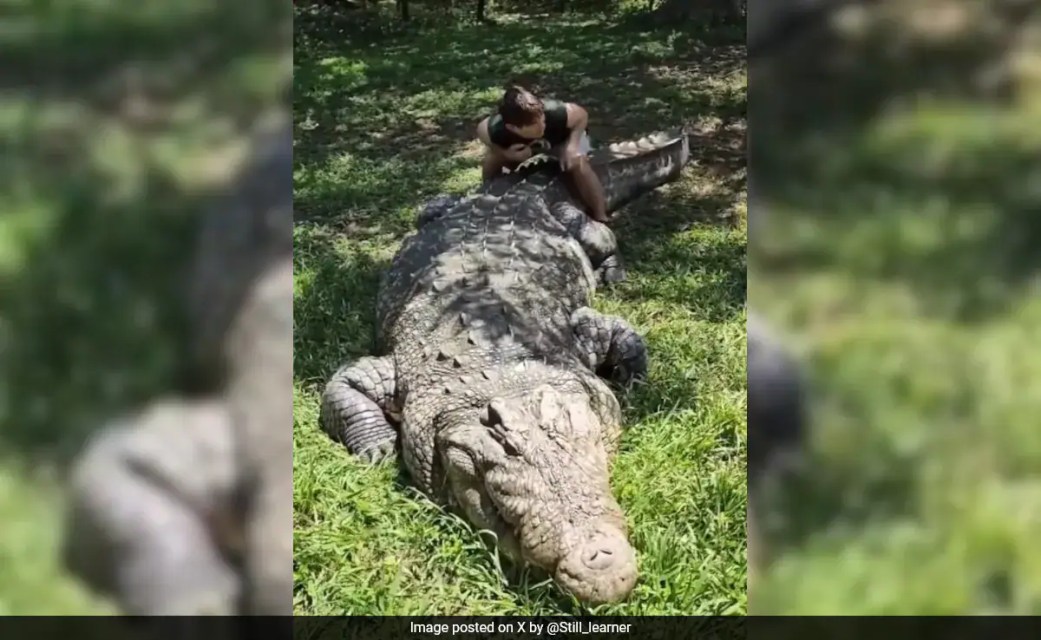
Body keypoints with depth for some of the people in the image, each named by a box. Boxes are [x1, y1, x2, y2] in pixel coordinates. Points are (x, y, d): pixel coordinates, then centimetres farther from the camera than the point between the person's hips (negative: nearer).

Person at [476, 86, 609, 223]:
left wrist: (572, 145, -36)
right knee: (491, 161, -14)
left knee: (577, 163, -26)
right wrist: (505, 153, -35)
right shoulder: (495, 130, -43)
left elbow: (582, 115, -22)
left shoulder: (556, 114, -44)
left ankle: (600, 218, -8)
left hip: (561, 138, -1)